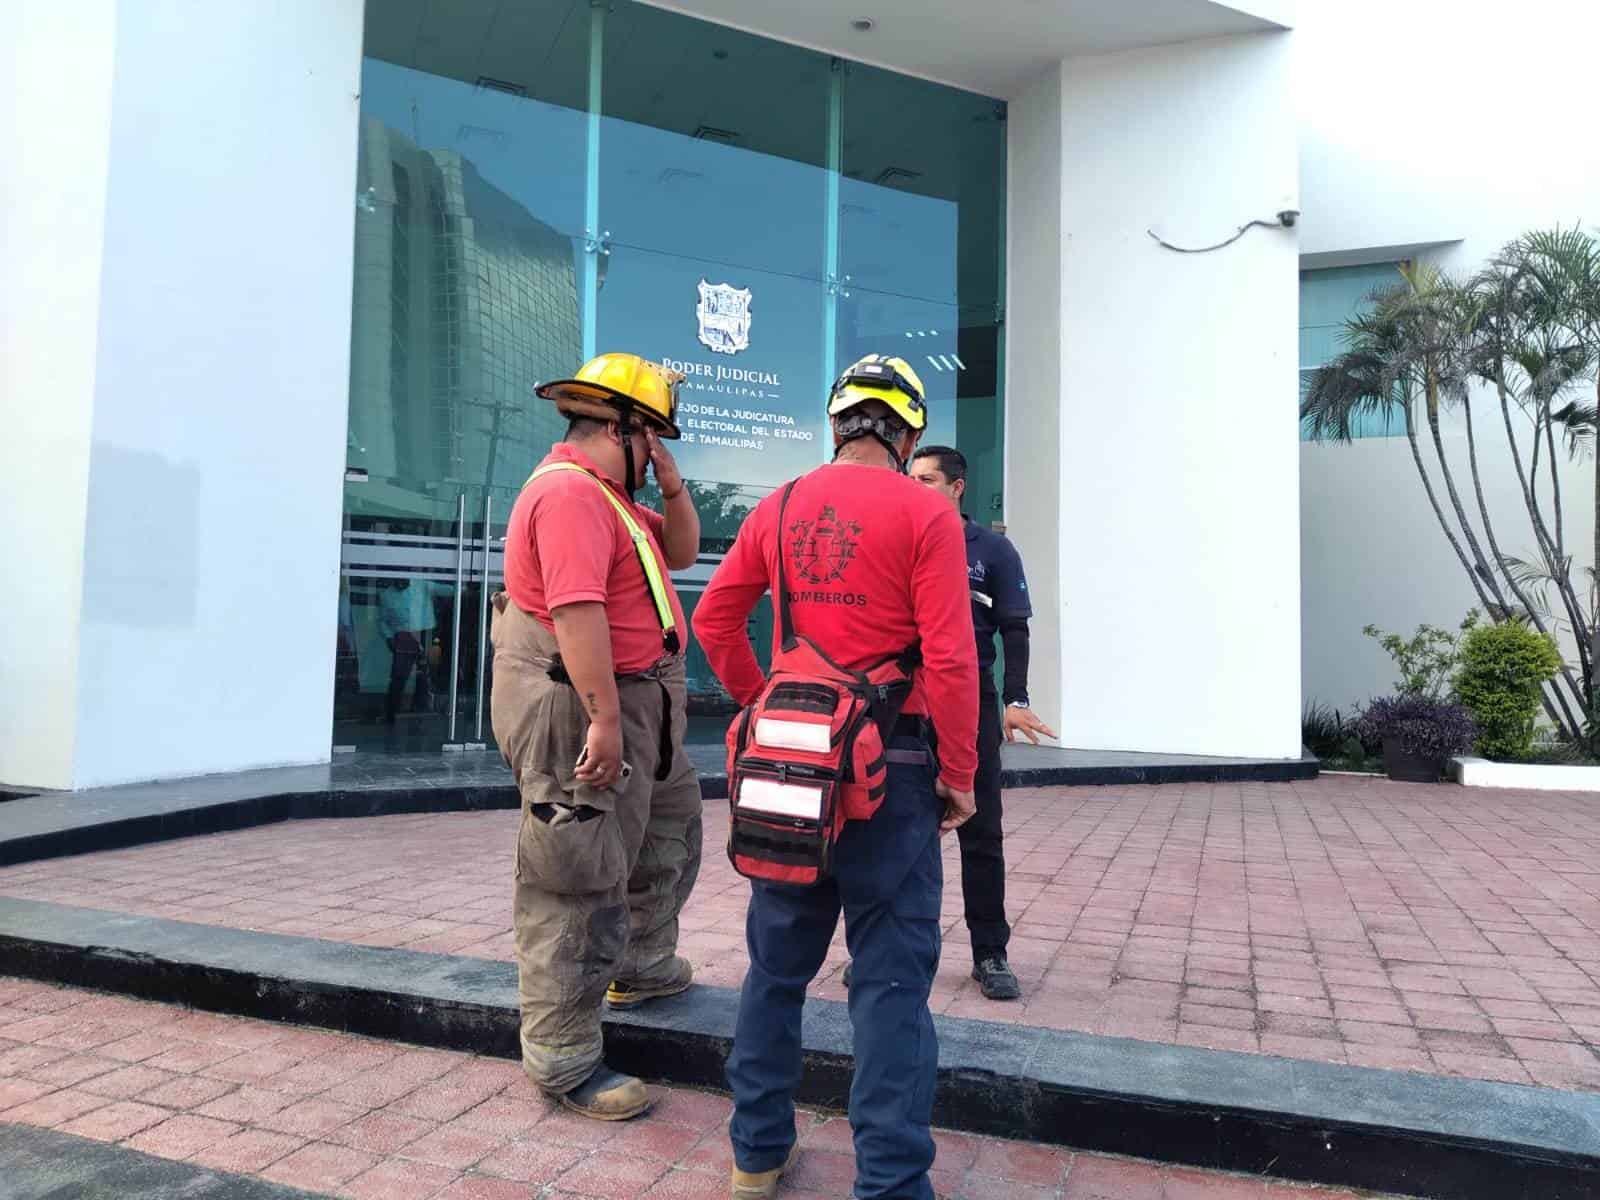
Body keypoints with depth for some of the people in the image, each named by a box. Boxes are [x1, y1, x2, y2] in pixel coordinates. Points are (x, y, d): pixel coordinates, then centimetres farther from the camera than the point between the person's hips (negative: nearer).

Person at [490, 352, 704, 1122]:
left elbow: (681, 552, 21)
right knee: (577, 886, -4)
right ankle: (564, 1062, 7)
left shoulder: (609, 496, 16)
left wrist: (671, 485, 6)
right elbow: (577, 611, -28)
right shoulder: (571, 492, -18)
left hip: (636, 708, 11)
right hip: (582, 711, -11)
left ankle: (641, 966, 44)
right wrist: (603, 719, -30)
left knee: (670, 832, 26)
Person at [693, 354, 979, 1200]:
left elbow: (714, 618, 7)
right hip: (890, 760, -4)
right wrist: (958, 773, -5)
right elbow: (949, 657, -14)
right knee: (890, 974, 5)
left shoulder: (779, 509, 5)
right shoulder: (925, 514, -9)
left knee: (777, 961, 17)